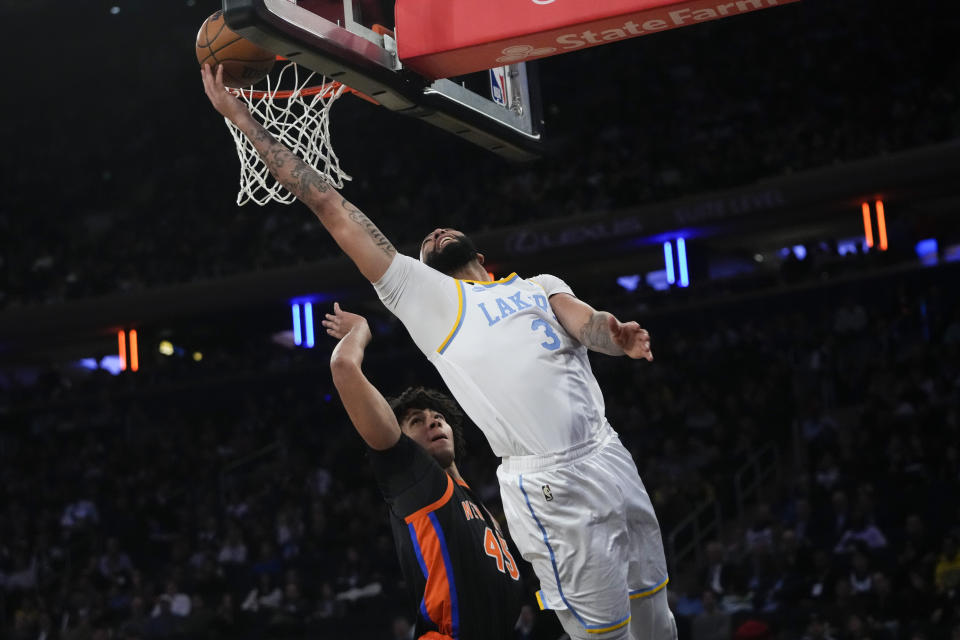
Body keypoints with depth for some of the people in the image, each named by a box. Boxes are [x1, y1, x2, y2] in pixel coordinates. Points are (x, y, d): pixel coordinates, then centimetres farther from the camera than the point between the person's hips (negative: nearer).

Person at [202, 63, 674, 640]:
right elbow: (333, 210, 11)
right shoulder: (424, 294, 13)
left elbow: (583, 322, 2)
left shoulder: (541, 286, 23)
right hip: (549, 484, -4)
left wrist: (613, 333, -24)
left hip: (610, 458, 4)